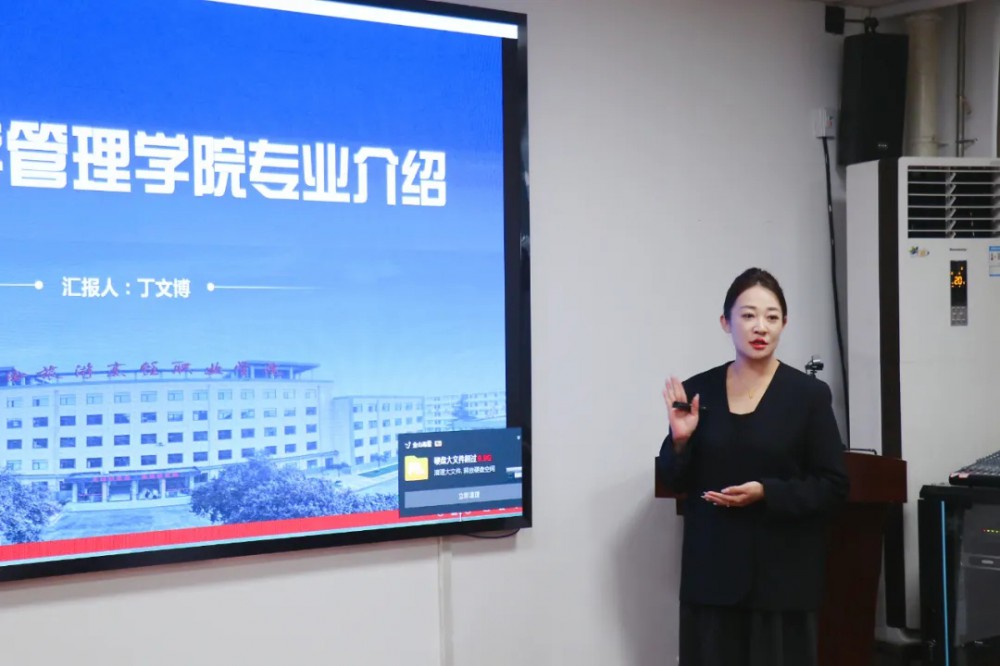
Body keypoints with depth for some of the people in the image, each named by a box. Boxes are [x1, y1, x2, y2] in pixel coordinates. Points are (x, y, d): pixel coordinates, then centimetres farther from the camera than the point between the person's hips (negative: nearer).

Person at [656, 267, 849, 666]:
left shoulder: (809, 394, -4)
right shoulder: (699, 390, 3)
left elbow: (833, 487, -3)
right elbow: (675, 483, 8)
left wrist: (766, 493, -16)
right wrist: (680, 439, -10)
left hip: (781, 573, -2)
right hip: (712, 570, 2)